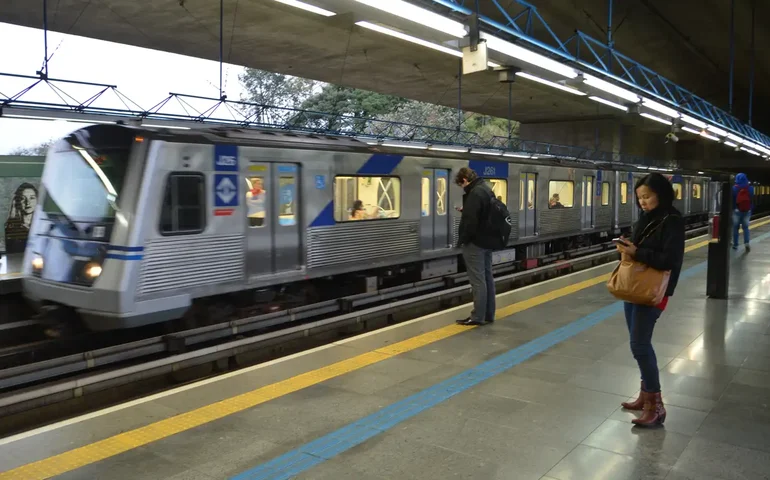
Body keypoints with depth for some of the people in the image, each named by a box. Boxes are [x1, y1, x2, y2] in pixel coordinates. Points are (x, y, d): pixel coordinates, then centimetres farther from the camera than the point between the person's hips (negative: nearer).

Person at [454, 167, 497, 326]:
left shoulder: (475, 193, -20)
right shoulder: (485, 189, 12)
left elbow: (470, 221, -24)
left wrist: (463, 240, -12)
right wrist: (465, 210, 18)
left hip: (475, 243, -10)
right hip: (487, 241, 10)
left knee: (478, 280, -5)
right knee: (487, 278, 13)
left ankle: (478, 317, 1)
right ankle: (488, 314, 21)